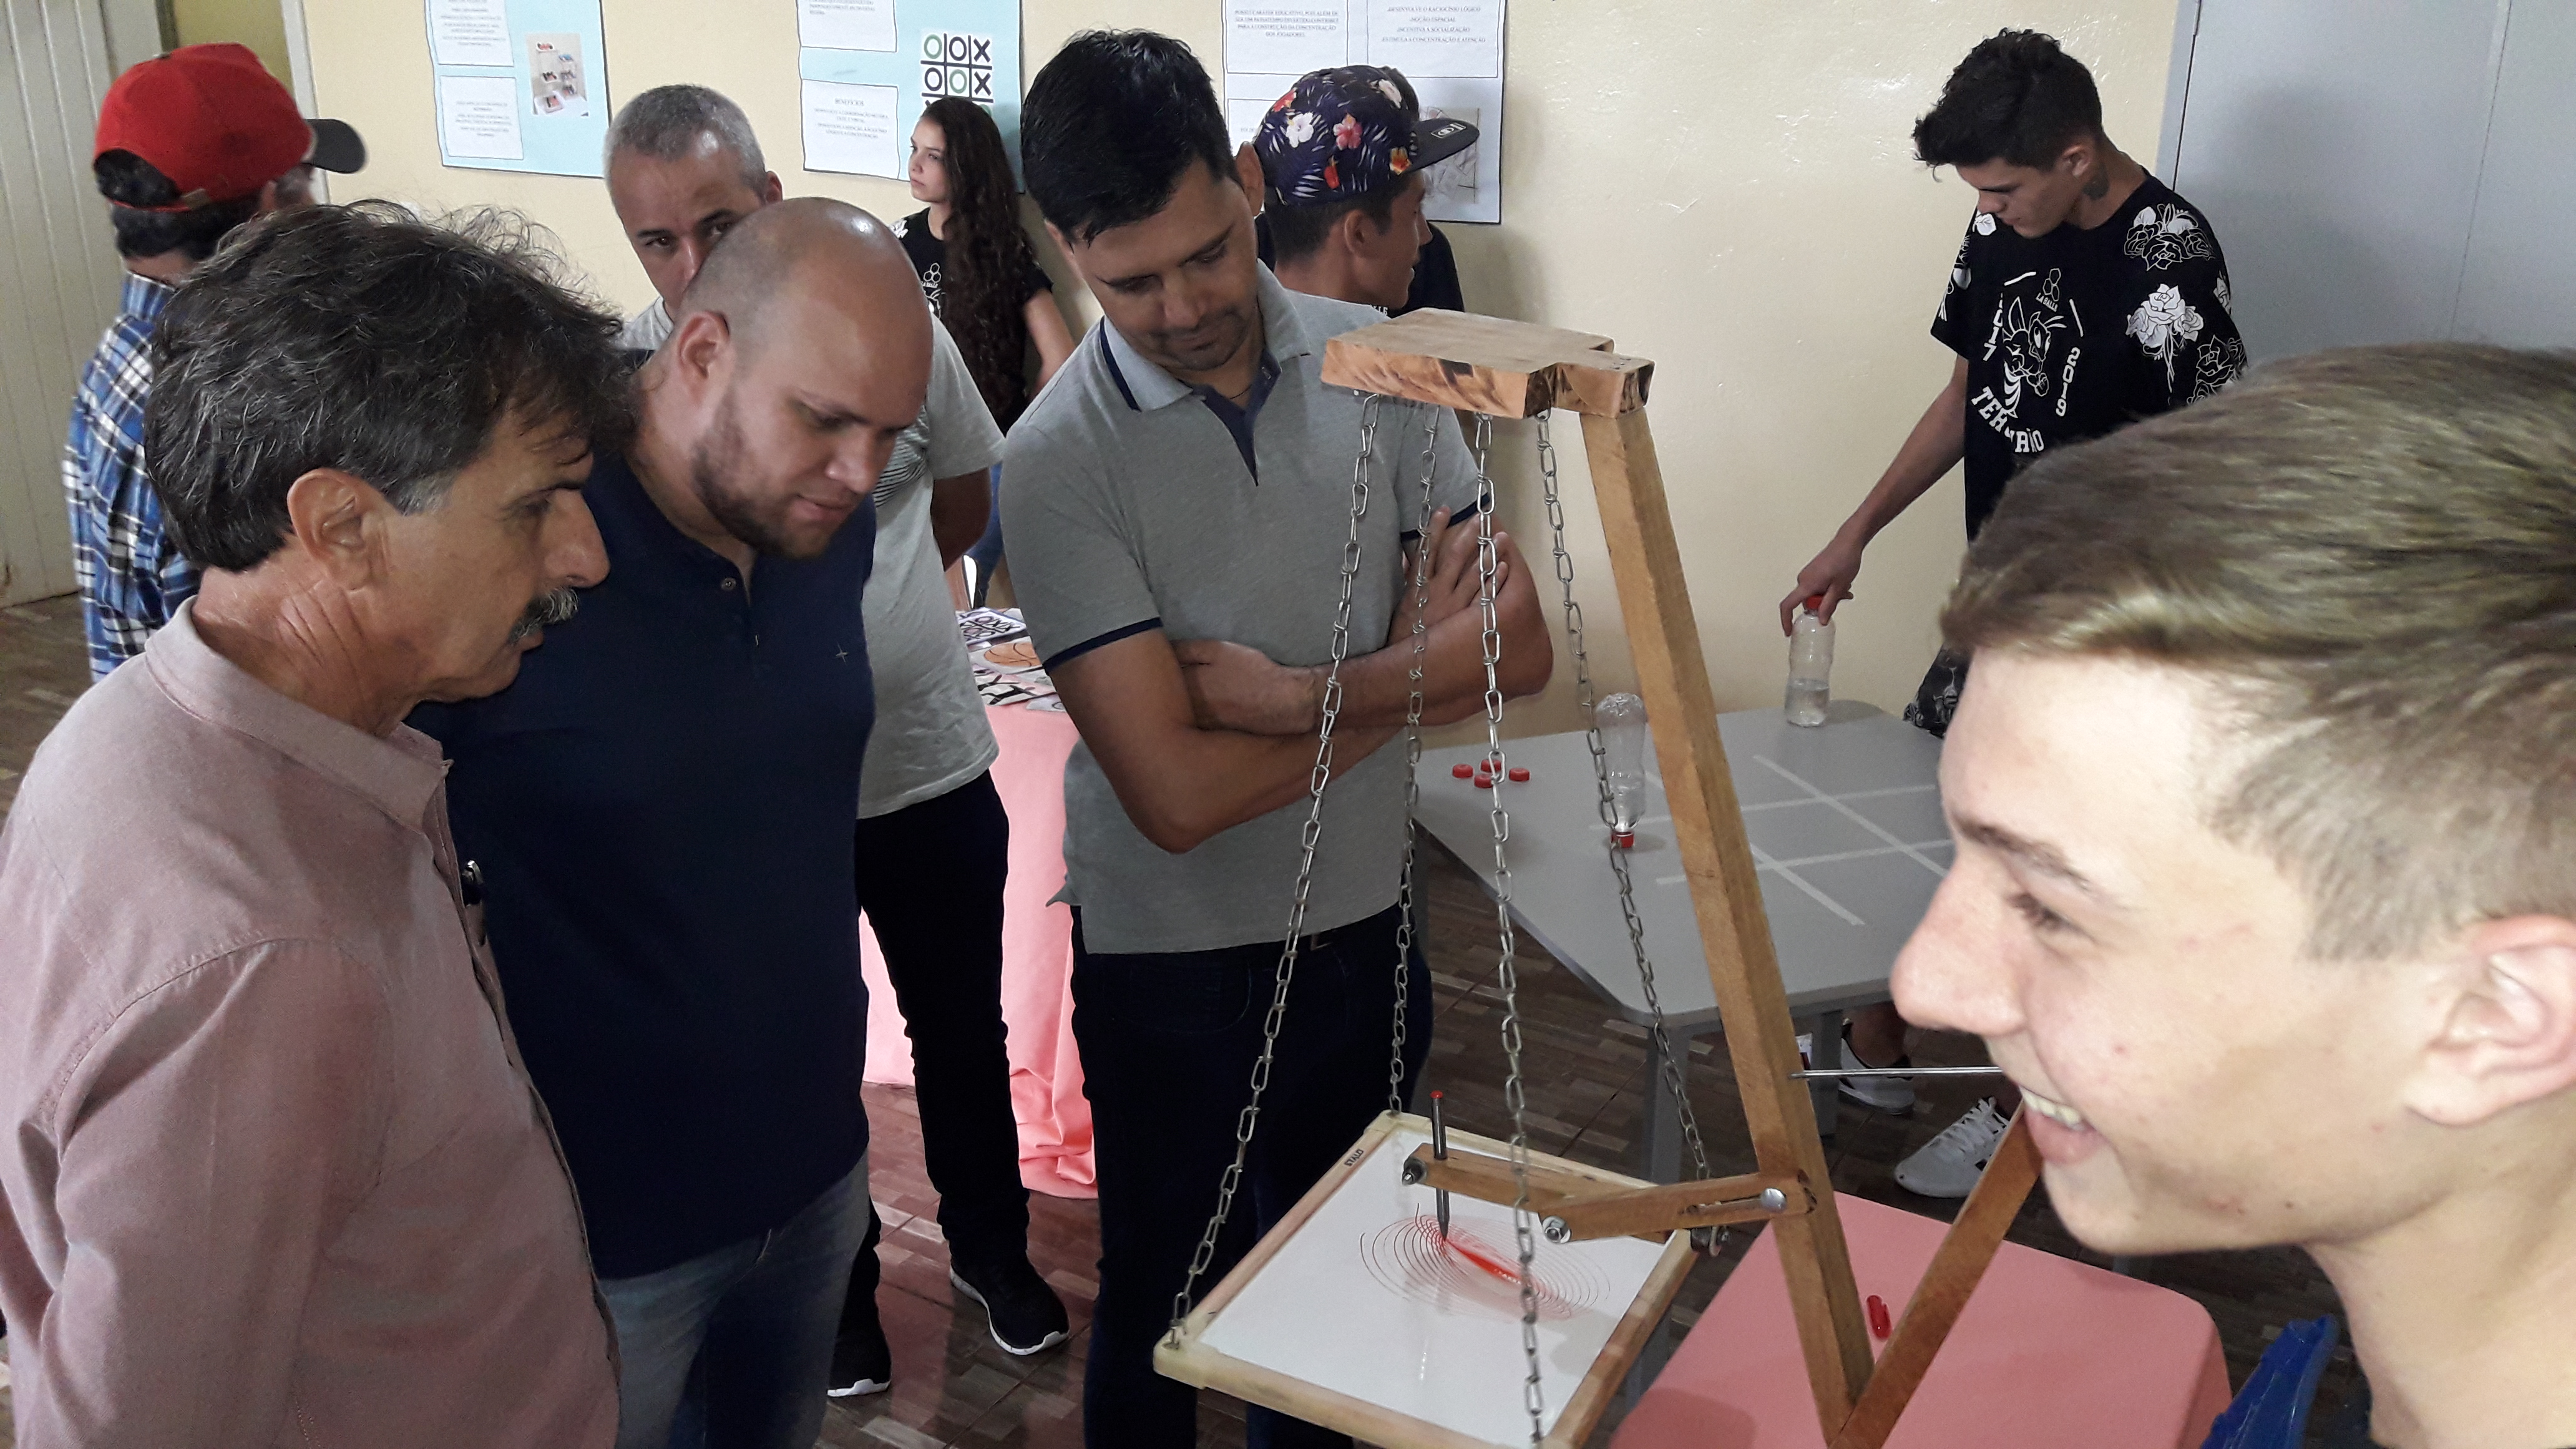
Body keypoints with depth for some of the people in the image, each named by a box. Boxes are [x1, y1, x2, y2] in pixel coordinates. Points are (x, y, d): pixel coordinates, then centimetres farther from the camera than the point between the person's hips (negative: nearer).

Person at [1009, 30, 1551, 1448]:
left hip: (1366, 923, 4)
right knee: (1166, 1301, 17)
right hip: (1175, 964, -4)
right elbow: (1178, 791, -25)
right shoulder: (1061, 459, -19)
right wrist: (1412, 672, -15)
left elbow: (1515, 648, -8)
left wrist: (1295, 695, -21)